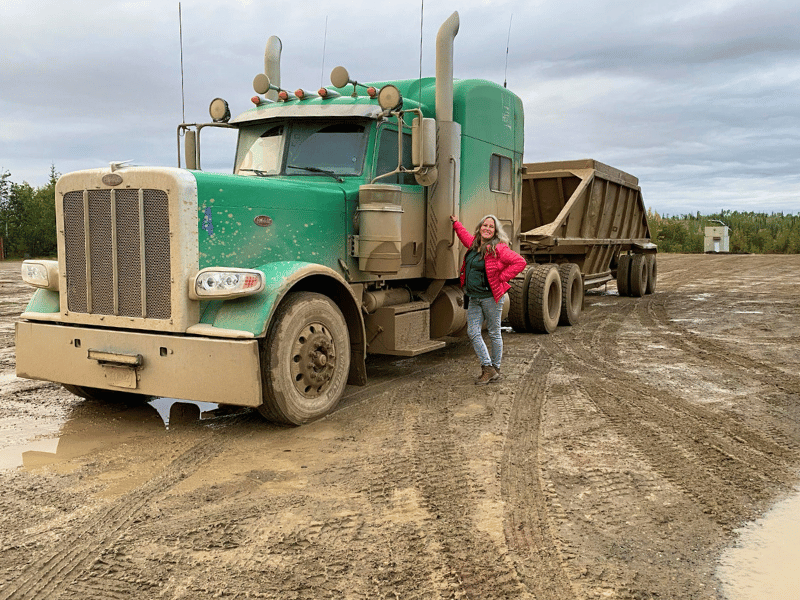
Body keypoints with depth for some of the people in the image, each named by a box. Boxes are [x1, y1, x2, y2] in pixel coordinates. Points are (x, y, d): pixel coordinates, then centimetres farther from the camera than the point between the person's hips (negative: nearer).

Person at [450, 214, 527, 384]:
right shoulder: (474, 244, 9)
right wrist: (456, 223, 39)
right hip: (474, 298, 7)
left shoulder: (499, 249, -13)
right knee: (473, 333, 1)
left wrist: (502, 277, -14)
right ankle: (487, 369, 7)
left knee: (494, 334, 5)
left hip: (491, 297, -7)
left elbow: (520, 262, -15)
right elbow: (466, 236, 33)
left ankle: (495, 368, 18)